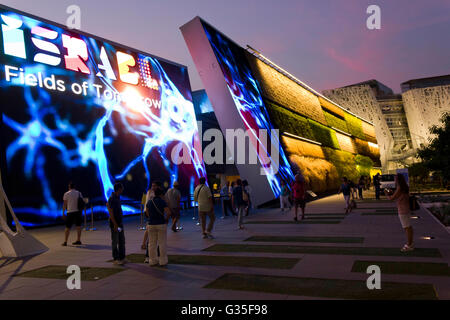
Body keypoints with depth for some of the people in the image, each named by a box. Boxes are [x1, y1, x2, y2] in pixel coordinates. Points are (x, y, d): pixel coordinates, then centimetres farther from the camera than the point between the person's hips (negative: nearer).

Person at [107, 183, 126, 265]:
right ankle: (116, 259, 8)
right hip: (114, 223, -9)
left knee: (122, 240, 11)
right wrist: (115, 224, -20)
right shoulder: (112, 199, -16)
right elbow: (110, 213, -19)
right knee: (115, 241, 1)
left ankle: (122, 257, 19)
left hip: (120, 222, 9)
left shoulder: (117, 197, 10)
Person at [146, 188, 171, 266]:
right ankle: (163, 261, 9)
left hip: (151, 224, 4)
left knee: (152, 243, 10)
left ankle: (152, 261, 16)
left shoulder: (149, 202, 4)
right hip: (161, 224, -4)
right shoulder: (162, 202, -11)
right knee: (162, 243, 4)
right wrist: (166, 219, -4)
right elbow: (168, 212, -21)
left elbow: (147, 212, 19)